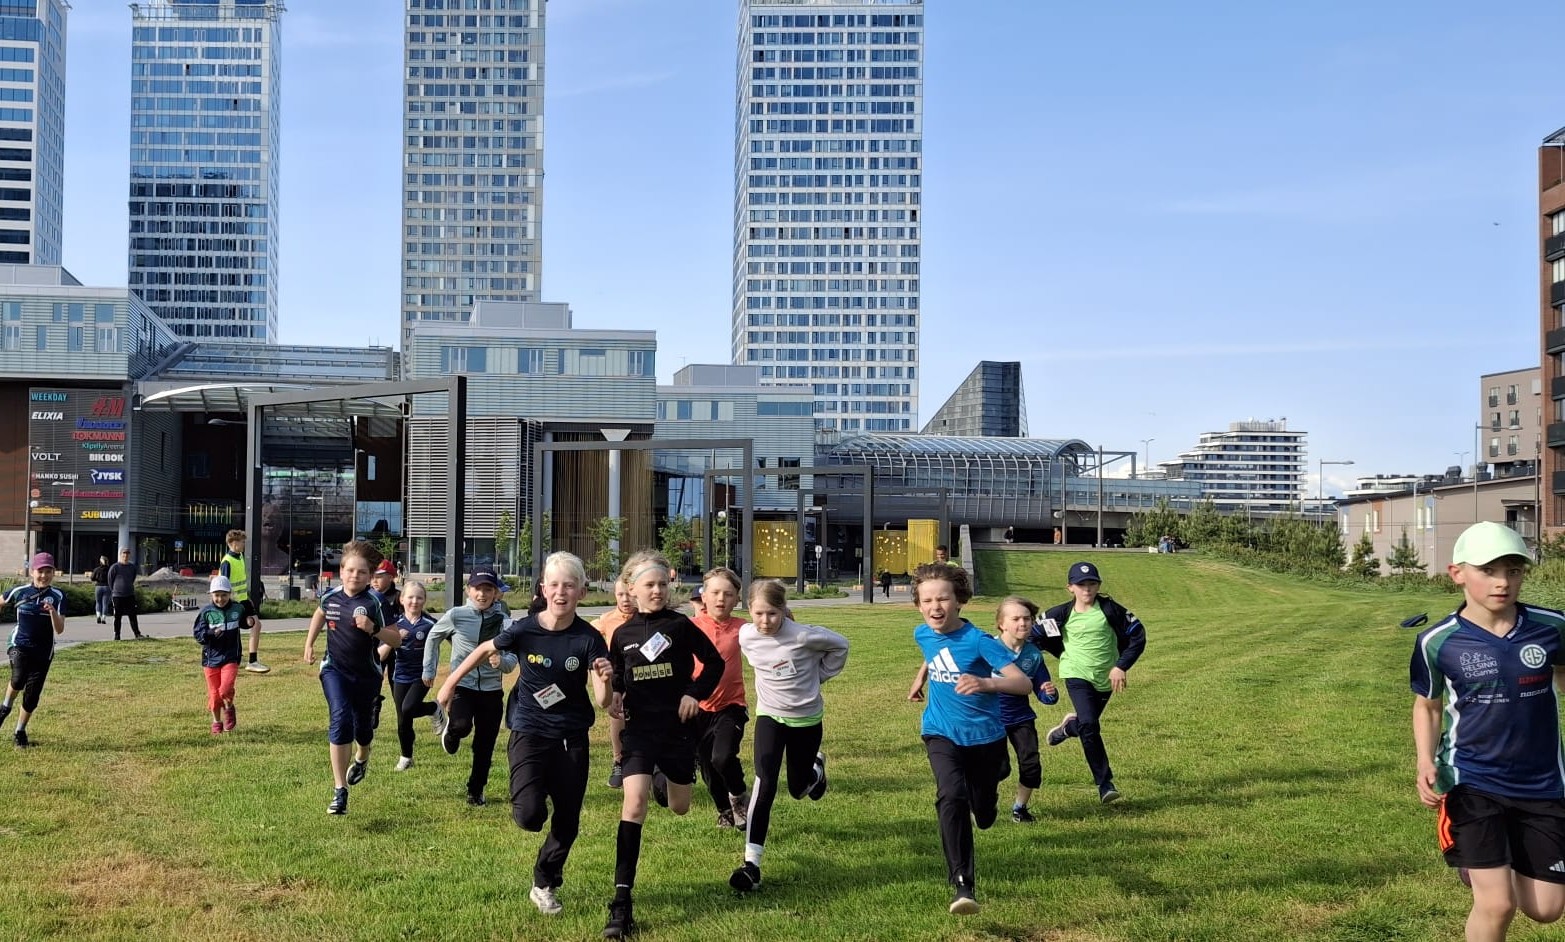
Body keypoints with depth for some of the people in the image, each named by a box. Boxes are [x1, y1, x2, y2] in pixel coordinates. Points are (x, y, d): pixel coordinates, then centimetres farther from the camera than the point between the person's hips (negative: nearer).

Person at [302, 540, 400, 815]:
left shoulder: (374, 603, -19)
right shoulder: (331, 597, -6)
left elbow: (397, 640, -20)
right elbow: (319, 615, 20)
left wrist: (373, 629, -35)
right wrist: (309, 644, 16)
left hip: (366, 674, -1)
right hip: (335, 669, 1)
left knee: (362, 725, 16)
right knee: (340, 719, -20)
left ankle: (361, 759, 55)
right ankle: (339, 791, -18)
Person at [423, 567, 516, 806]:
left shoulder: (504, 622, -3)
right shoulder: (455, 616, -5)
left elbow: (511, 662, -6)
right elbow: (433, 638, 13)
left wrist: (501, 661, -29)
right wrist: (429, 670, 15)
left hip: (491, 690, 2)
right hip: (462, 685, -2)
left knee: (485, 746, 6)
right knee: (462, 725, -30)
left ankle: (476, 791, 28)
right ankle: (451, 729, 7)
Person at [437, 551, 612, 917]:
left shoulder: (588, 639, -12)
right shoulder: (524, 629, -12)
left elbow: (603, 701, -16)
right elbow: (485, 650, 8)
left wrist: (605, 679, -38)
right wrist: (450, 683, 15)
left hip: (571, 737, 1)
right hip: (529, 731, -1)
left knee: (568, 821, 8)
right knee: (530, 814, -19)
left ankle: (544, 885, 34)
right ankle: (533, 797, 20)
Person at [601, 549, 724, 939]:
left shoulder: (680, 625, -4)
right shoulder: (622, 634, 1)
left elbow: (714, 662, 2)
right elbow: (617, 678, 13)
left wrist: (696, 693, -10)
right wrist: (614, 698, -7)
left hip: (678, 727, 0)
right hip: (639, 727, 0)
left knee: (679, 807, 16)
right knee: (634, 804, -18)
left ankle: (665, 783, 58)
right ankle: (622, 901, -17)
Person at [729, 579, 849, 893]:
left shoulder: (803, 636, -25)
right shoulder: (746, 637, -13)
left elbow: (840, 645, -6)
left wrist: (819, 677, -3)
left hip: (806, 717, -1)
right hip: (769, 716, 1)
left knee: (798, 789, 13)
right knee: (765, 783, -18)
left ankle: (816, 767, 52)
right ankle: (751, 862, -17)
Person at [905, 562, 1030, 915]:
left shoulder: (977, 641, -24)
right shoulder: (923, 634, -6)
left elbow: (1023, 683, -34)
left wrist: (986, 683, -51)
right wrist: (919, 682, 30)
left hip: (984, 735, -2)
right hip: (942, 733, 2)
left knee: (983, 817, 15)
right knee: (951, 796, -26)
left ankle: (987, 792, 54)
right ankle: (962, 884, -23)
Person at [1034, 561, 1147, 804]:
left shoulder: (1109, 609, -10)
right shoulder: (1062, 614, -7)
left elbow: (1137, 636, -6)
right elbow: (1035, 634, 3)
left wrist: (1121, 666, -12)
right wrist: (1067, 656, 0)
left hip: (1105, 678, 2)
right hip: (1077, 675, -2)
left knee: (1089, 724, 15)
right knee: (1089, 726, -19)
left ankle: (1069, 726, 53)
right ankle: (1105, 783, -10)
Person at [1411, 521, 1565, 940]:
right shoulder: (1437, 642, -11)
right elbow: (1427, 705, 5)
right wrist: (1426, 762, -10)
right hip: (1473, 782, -2)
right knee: (1497, 905, -11)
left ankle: (1489, 866, 40)